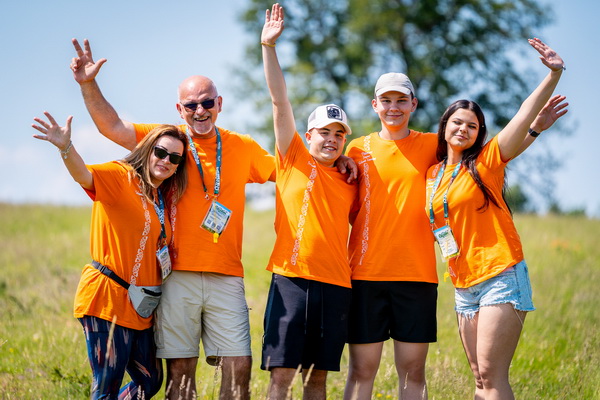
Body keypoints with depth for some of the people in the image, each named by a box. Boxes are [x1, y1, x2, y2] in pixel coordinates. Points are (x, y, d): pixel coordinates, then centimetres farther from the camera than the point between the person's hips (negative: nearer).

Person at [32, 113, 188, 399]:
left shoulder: (164, 200, 15)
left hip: (140, 307, 8)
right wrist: (65, 148, -47)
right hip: (108, 299, -8)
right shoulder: (120, 177, -8)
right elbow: (85, 176, -29)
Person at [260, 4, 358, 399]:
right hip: (291, 278, -3)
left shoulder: (351, 181, 15)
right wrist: (269, 46, -7)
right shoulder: (294, 159, 6)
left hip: (336, 285, 3)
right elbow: (280, 101, -1)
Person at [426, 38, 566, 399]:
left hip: (500, 277, -6)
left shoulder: (486, 161, -2)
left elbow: (524, 115, -13)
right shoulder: (433, 174, 13)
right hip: (464, 286, 6)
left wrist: (554, 74, -27)